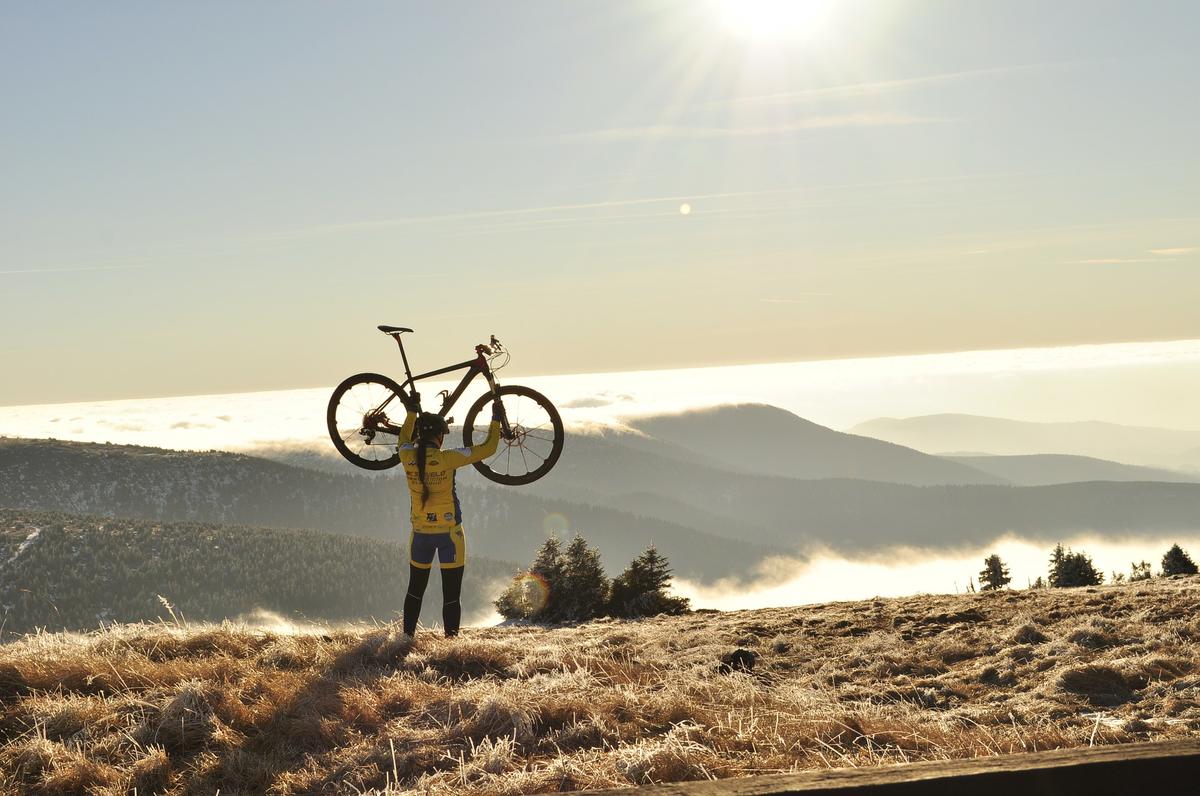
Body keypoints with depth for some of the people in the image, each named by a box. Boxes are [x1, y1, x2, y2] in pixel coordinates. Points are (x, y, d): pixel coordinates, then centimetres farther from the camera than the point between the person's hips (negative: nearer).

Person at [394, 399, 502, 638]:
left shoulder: (408, 457, -6)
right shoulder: (447, 458, -17)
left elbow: (404, 439, 20)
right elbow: (488, 448, -10)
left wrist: (412, 411, 33)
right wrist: (496, 419, 3)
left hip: (421, 533, 4)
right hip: (449, 534, -4)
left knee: (415, 590, 19)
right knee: (451, 595, 0)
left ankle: (408, 636, 24)